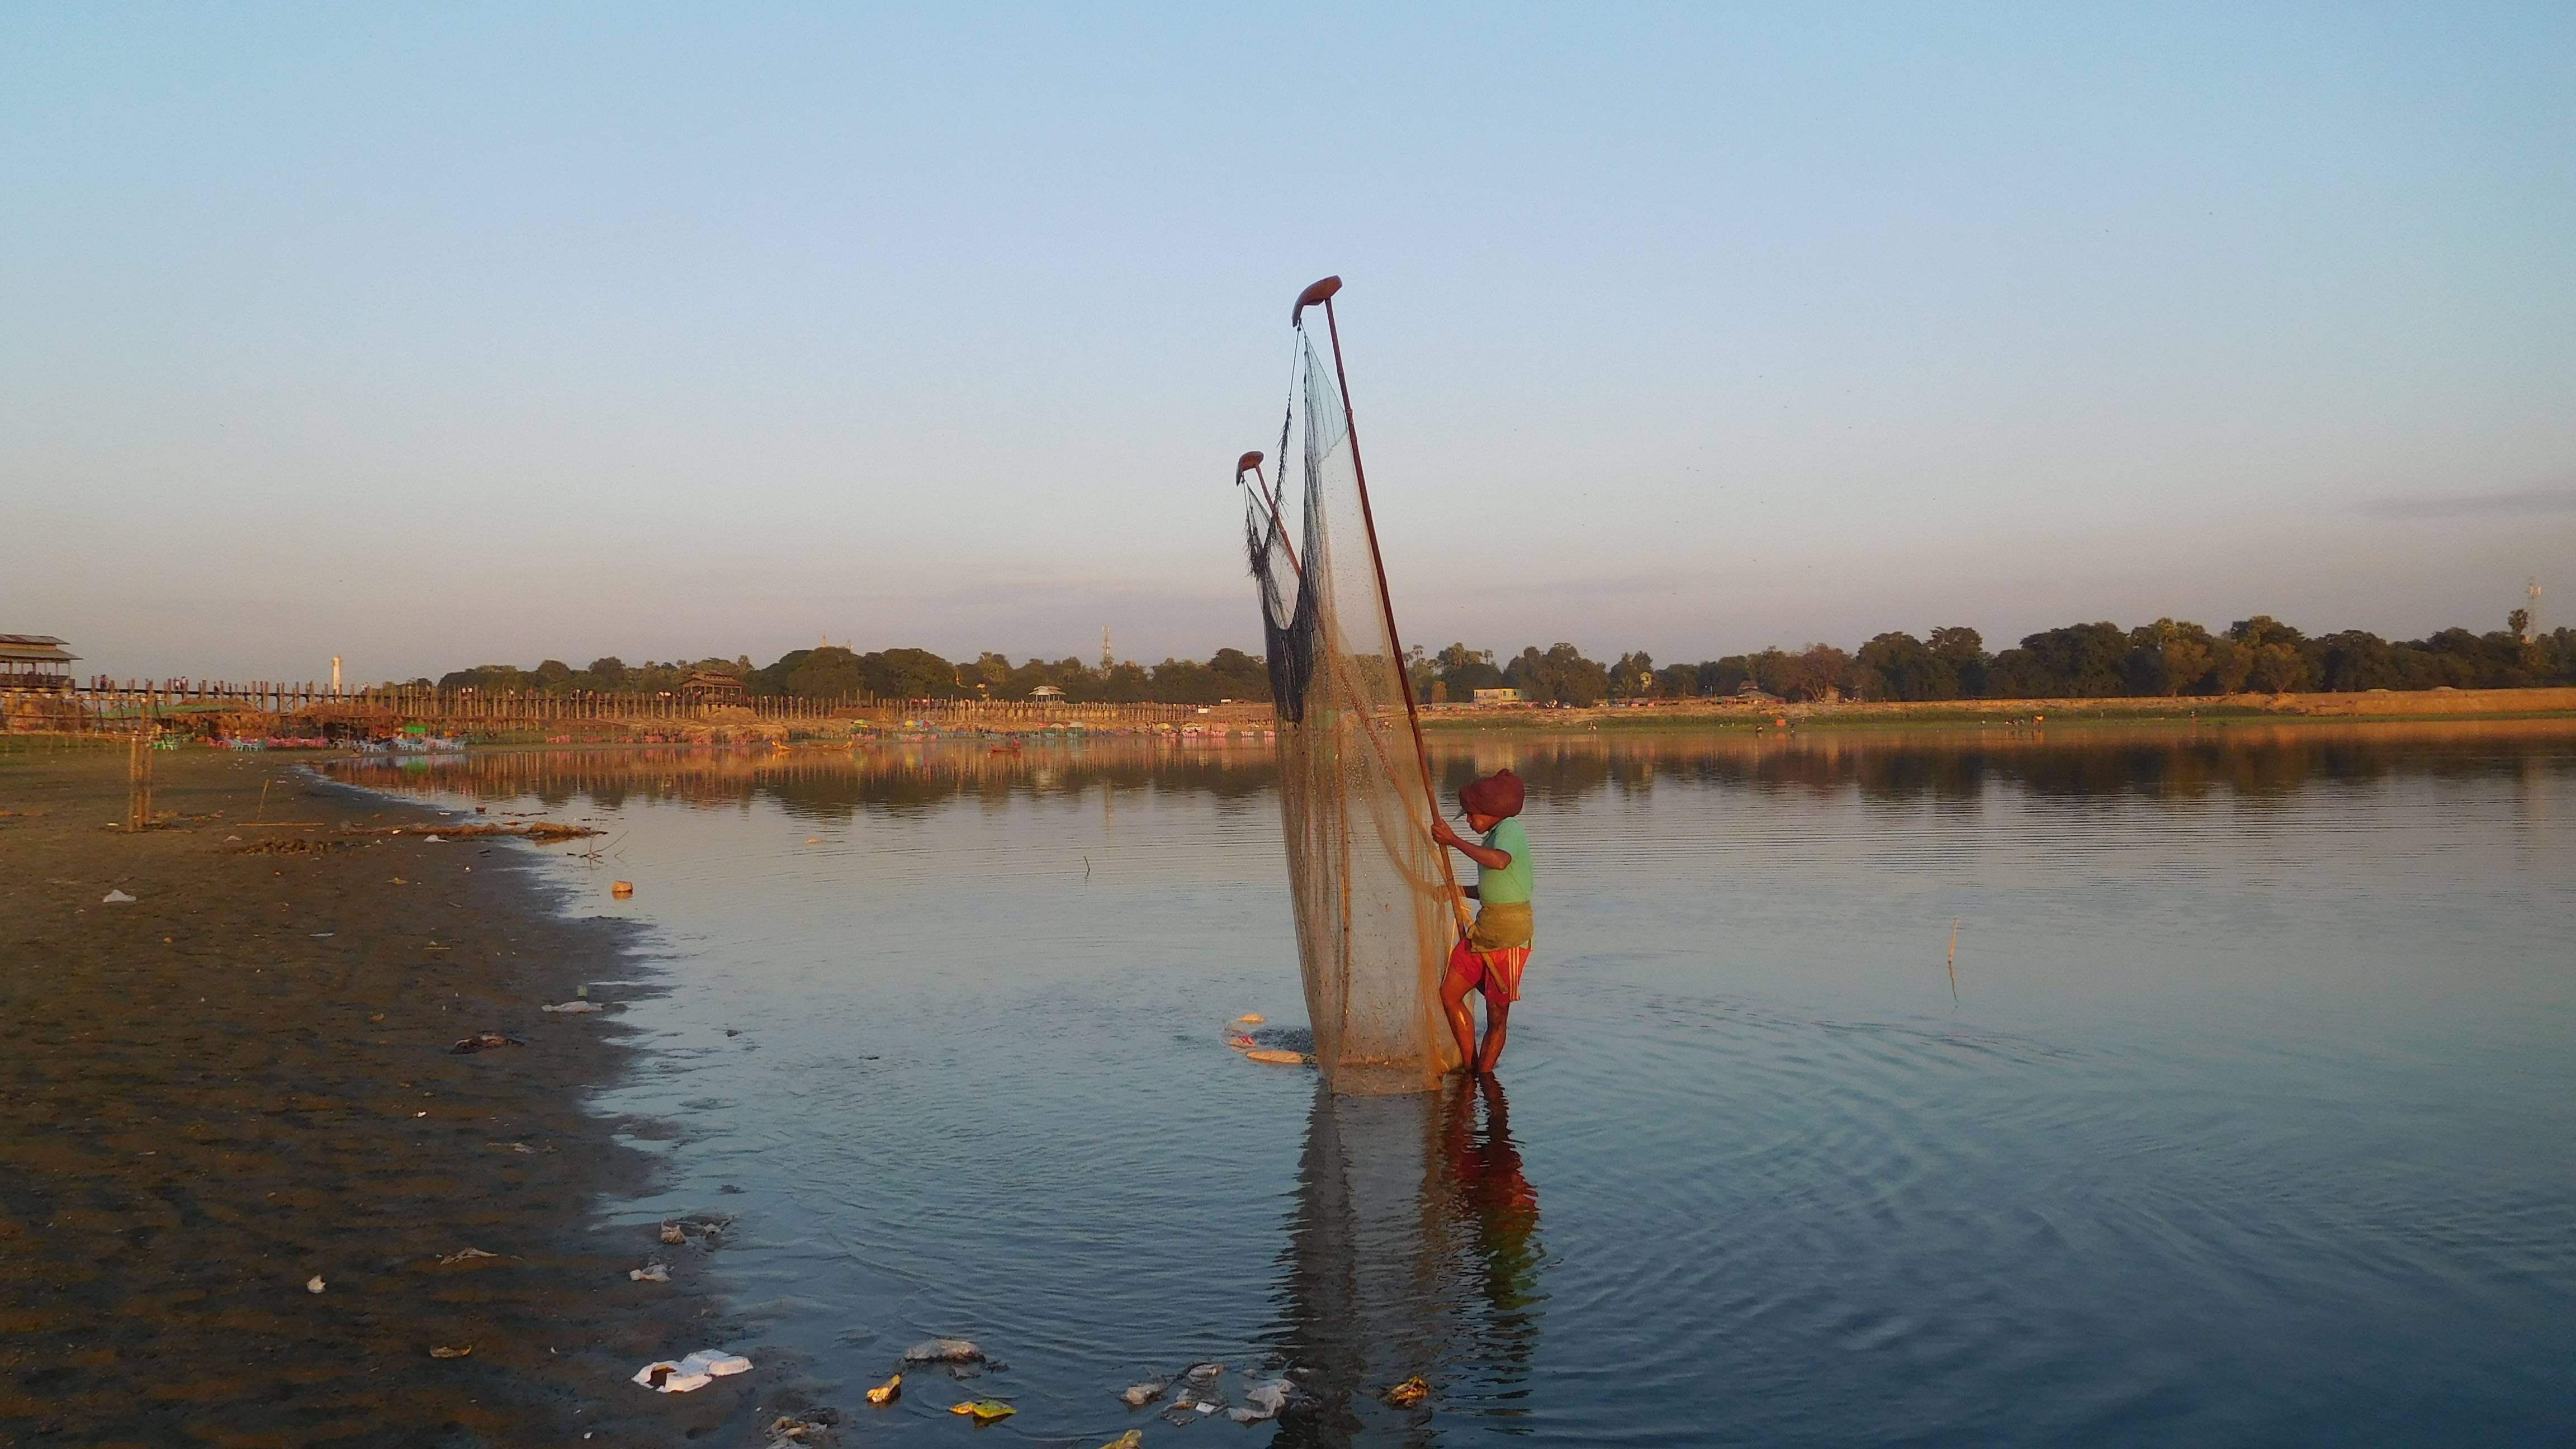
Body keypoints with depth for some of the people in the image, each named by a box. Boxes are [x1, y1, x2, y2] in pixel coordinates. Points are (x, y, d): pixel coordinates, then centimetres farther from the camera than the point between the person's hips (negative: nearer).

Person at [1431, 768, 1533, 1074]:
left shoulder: (1509, 829, -11)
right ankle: (1471, 1068, 15)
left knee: (1497, 1013, 1)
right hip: (1484, 926, 10)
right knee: (1449, 993, 6)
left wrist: (1454, 840, -29)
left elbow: (1499, 862, -35)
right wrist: (1460, 891, 12)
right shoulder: (1494, 835, 18)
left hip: (1509, 929, -10)